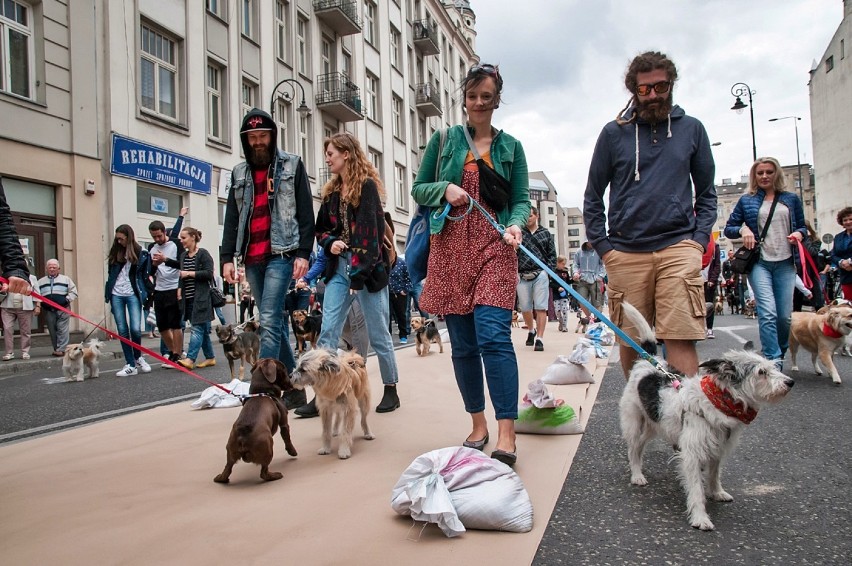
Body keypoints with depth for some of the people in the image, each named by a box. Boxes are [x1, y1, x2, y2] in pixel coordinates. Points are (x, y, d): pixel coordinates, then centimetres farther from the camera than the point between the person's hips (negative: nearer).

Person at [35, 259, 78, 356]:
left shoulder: (66, 279, 9)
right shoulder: (41, 282, 17)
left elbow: (73, 292, 5)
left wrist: (67, 299, -10)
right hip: (48, 311, 3)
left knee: (62, 330, -10)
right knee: (52, 331, 6)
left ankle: (61, 349, -11)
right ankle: (56, 349, 13)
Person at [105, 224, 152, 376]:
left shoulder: (141, 253, -1)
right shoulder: (116, 253, 9)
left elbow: (147, 275, 1)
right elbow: (111, 274, 14)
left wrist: (146, 294, -6)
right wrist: (107, 294, 9)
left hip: (133, 294, -3)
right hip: (116, 295, 4)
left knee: (135, 329, -12)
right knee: (122, 331, 2)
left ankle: (138, 358, 14)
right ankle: (130, 365, 8)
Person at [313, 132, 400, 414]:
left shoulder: (367, 185, -6)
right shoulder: (331, 191, 14)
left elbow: (370, 232, -14)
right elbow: (321, 229, 22)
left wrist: (359, 274, -20)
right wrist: (330, 243, -3)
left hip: (368, 268, -6)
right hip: (339, 267, 6)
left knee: (378, 333, 3)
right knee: (328, 332, -2)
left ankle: (391, 390, 16)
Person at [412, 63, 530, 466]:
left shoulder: (511, 146, 12)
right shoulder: (444, 139, 12)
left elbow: (521, 198, 8)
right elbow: (418, 188, 13)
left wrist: (516, 225, -13)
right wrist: (445, 189, -8)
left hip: (494, 249, -1)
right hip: (450, 249, 2)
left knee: (493, 336, -15)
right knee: (463, 344, 5)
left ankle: (506, 434, -13)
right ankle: (478, 424, 20)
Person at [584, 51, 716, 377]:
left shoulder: (691, 129, 12)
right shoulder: (614, 133, 9)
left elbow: (707, 193, 16)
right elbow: (593, 197, 12)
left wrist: (699, 239, 2)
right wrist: (603, 247, 2)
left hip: (678, 248, 0)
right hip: (625, 253, 1)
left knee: (681, 339, -12)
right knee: (629, 342, 6)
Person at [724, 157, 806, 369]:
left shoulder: (791, 199, 15)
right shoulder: (747, 201, 10)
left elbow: (802, 226, 21)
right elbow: (728, 228, 12)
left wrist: (799, 234, -2)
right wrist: (742, 229, -9)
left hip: (785, 264, 2)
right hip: (760, 263, -2)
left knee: (785, 315, 2)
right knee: (768, 313, -15)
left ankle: (780, 353, 23)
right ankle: (773, 361, -15)